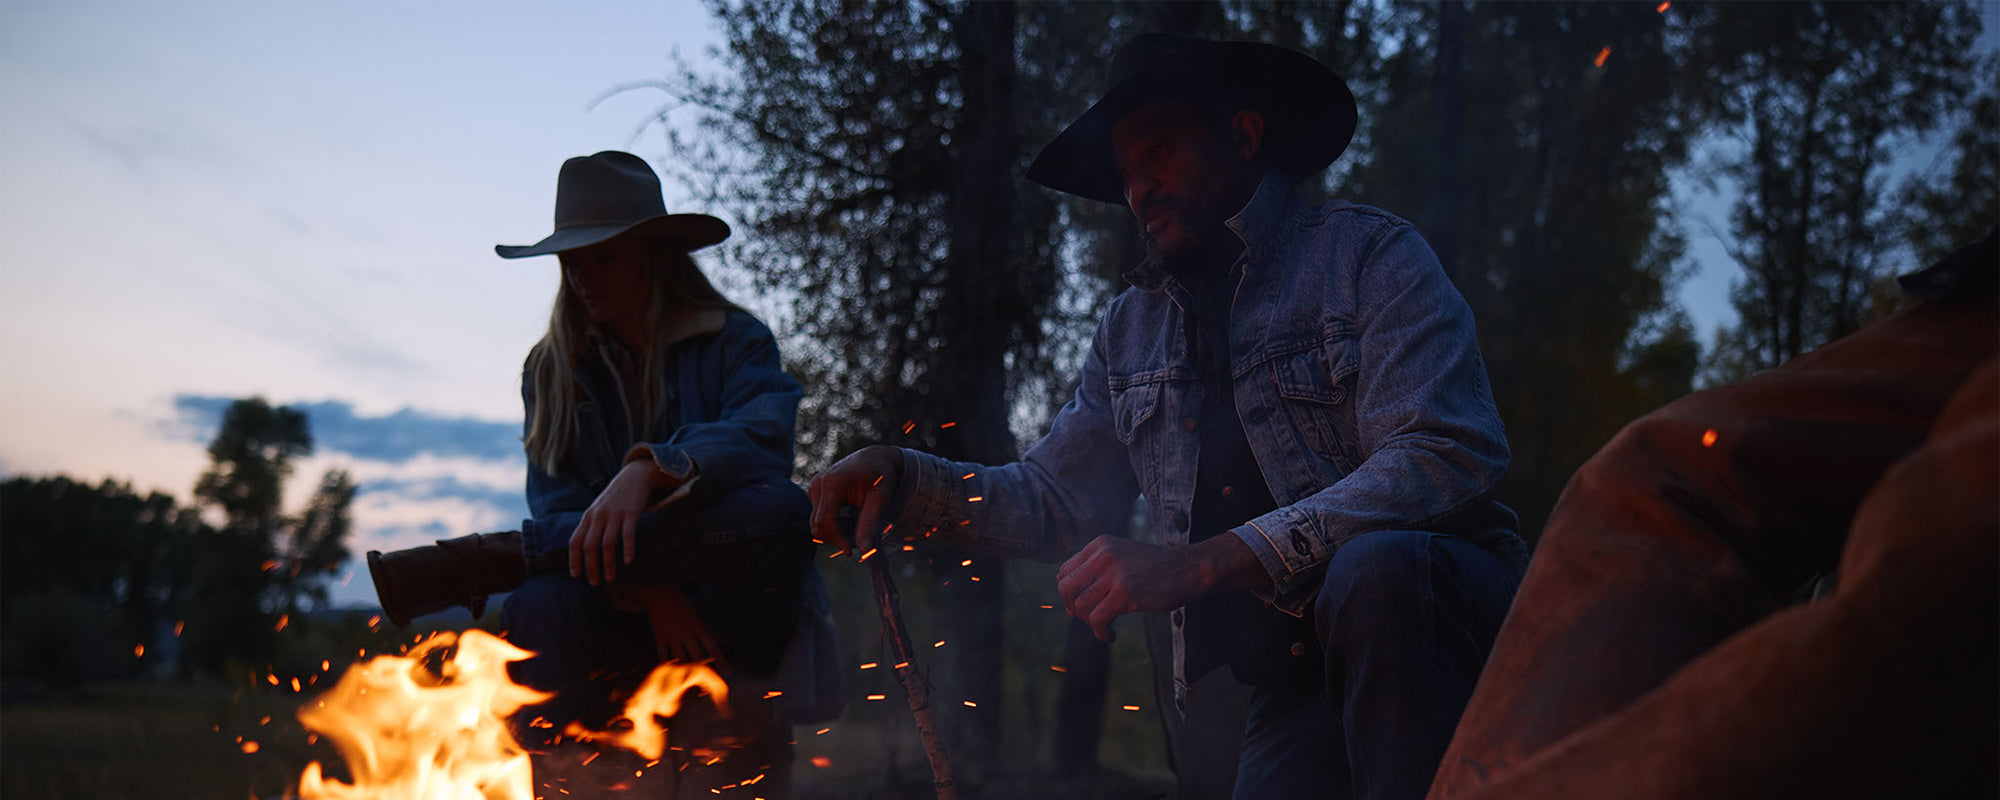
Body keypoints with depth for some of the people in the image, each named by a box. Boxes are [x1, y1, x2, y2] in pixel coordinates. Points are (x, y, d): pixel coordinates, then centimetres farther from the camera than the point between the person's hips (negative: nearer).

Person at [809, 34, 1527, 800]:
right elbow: (1054, 500, 18)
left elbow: (1446, 459, -20)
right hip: (1299, 677, 4)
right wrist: (902, 477, -2)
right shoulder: (1130, 331, 14)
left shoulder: (1366, 252, -6)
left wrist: (1202, 563, -27)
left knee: (1375, 571, -35)